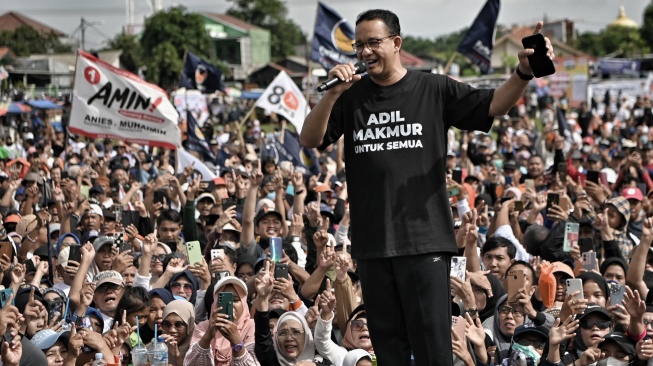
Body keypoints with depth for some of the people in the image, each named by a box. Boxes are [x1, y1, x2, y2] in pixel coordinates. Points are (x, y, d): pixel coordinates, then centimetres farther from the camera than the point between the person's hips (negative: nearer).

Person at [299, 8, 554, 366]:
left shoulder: (434, 90, 4)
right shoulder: (351, 96, 9)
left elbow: (493, 105, -1)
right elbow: (309, 140, 1)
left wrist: (524, 71, -19)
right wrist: (331, 95, -15)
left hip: (425, 238, -3)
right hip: (372, 241, 3)